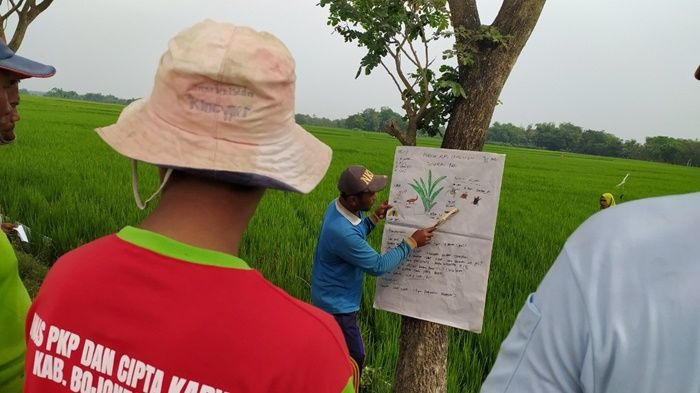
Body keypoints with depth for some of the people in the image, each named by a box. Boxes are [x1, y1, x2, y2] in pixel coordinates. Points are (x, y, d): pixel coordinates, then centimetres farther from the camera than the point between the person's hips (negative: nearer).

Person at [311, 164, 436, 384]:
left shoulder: (338, 206, -8)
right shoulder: (342, 232, -37)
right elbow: (378, 266, -25)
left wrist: (374, 219, -3)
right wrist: (411, 243, -20)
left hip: (333, 298, 9)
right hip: (337, 304, -9)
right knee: (354, 359, 7)